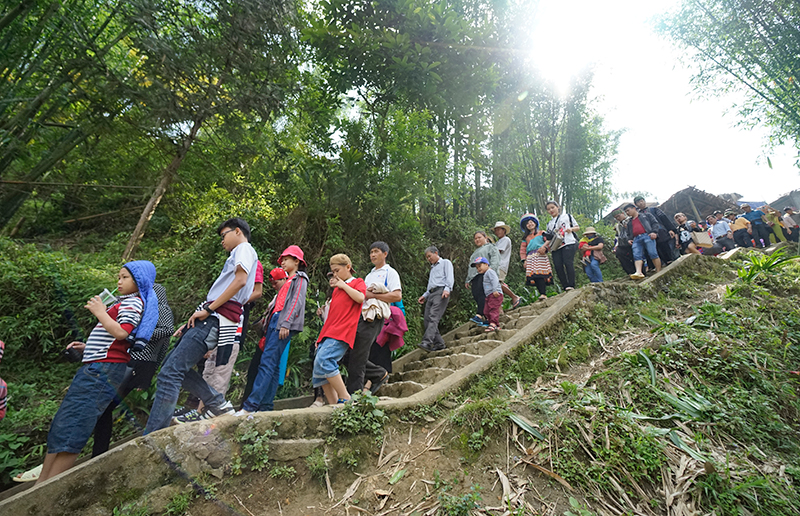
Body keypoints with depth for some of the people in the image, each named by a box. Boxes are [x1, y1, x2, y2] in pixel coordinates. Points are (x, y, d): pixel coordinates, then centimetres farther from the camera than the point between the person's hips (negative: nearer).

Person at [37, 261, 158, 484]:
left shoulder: (133, 302, -6)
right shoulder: (123, 302, 24)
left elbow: (121, 333, -21)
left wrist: (100, 312, -12)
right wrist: (88, 347, 16)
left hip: (105, 369, -11)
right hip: (95, 367, 11)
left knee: (70, 427, -10)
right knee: (60, 425, 13)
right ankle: (40, 484, 20)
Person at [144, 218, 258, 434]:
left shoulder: (244, 248, 1)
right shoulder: (237, 256, 30)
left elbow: (240, 280, -18)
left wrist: (208, 308, -17)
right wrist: (191, 324, 21)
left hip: (216, 319, -10)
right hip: (211, 320, 10)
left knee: (169, 373, -12)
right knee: (172, 364, 12)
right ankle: (217, 403, 11)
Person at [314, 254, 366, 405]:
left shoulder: (358, 282, 9)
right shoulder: (336, 288, 27)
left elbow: (360, 297, -14)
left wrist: (343, 285, -1)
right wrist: (321, 336, 22)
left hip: (342, 332, -8)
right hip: (329, 332, 8)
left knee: (323, 360, -25)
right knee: (319, 369, -2)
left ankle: (344, 398, -16)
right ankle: (333, 404, 2)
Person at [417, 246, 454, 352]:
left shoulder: (445, 262, 13)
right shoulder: (432, 268, 35)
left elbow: (449, 277, -3)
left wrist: (447, 289, -20)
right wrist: (424, 295, 20)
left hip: (441, 292, -8)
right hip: (431, 294, 8)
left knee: (433, 317, -22)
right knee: (426, 320, -3)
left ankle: (427, 342, -34)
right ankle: (439, 343, 0)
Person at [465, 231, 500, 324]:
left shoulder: (490, 247, 15)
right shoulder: (476, 252, 38)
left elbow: (495, 257, -4)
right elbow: (470, 267, 37)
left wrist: (491, 267, -22)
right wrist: (467, 280, 29)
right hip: (474, 276, 8)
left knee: (481, 293, -25)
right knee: (475, 295, -7)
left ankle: (479, 315, -38)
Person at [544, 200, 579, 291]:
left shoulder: (567, 216, 20)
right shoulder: (549, 224, 28)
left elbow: (577, 227, 19)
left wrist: (571, 229, -3)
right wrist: (545, 246, 6)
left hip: (568, 244, -4)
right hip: (556, 246, 4)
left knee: (568, 263, -19)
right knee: (558, 266, -10)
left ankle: (571, 286, -20)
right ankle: (566, 287, -8)